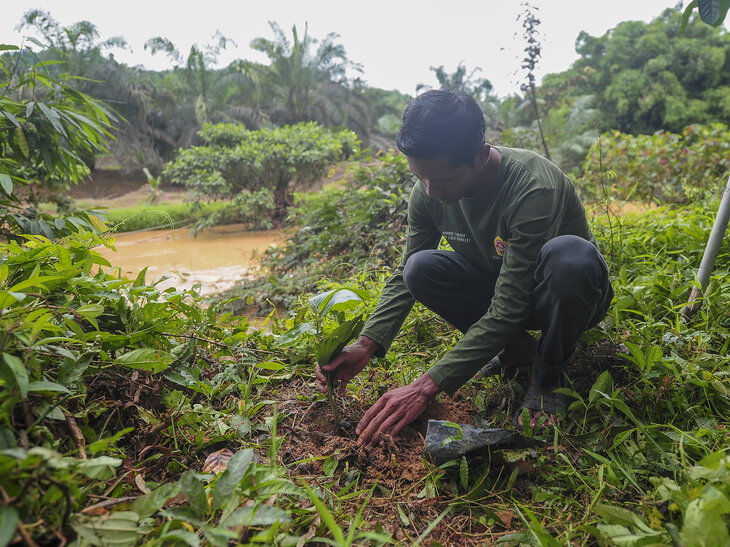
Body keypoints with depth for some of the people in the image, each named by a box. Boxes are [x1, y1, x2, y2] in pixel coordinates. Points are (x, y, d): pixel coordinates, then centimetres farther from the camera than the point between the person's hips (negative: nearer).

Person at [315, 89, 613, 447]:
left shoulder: (534, 188, -34)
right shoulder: (428, 192, -16)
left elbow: (507, 310, -36)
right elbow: (404, 277, -8)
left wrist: (428, 387, -39)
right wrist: (366, 344, -25)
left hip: (571, 295, -4)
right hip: (501, 290, 5)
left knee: (569, 253, -39)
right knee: (421, 268, -23)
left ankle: (547, 377, -11)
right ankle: (517, 350, -2)